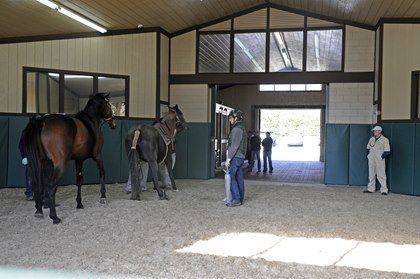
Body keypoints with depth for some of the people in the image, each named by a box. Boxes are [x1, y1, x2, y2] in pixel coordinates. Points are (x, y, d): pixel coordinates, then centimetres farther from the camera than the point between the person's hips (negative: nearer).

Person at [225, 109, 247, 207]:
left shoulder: (236, 129, -14)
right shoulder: (242, 129, 17)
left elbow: (234, 146, -20)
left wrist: (228, 158, -18)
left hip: (235, 157, -10)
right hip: (241, 157, 10)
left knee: (231, 177, -8)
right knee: (239, 178, 10)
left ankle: (236, 199, -9)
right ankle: (240, 199, 13)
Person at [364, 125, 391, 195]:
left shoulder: (384, 140, -3)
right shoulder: (371, 139, 14)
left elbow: (387, 151, -7)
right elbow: (368, 148, 24)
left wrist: (382, 157, -14)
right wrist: (368, 155, 12)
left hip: (379, 160, -6)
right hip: (371, 160, 6)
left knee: (381, 175, -7)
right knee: (371, 174, 9)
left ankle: (384, 190, -2)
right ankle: (371, 188, 17)